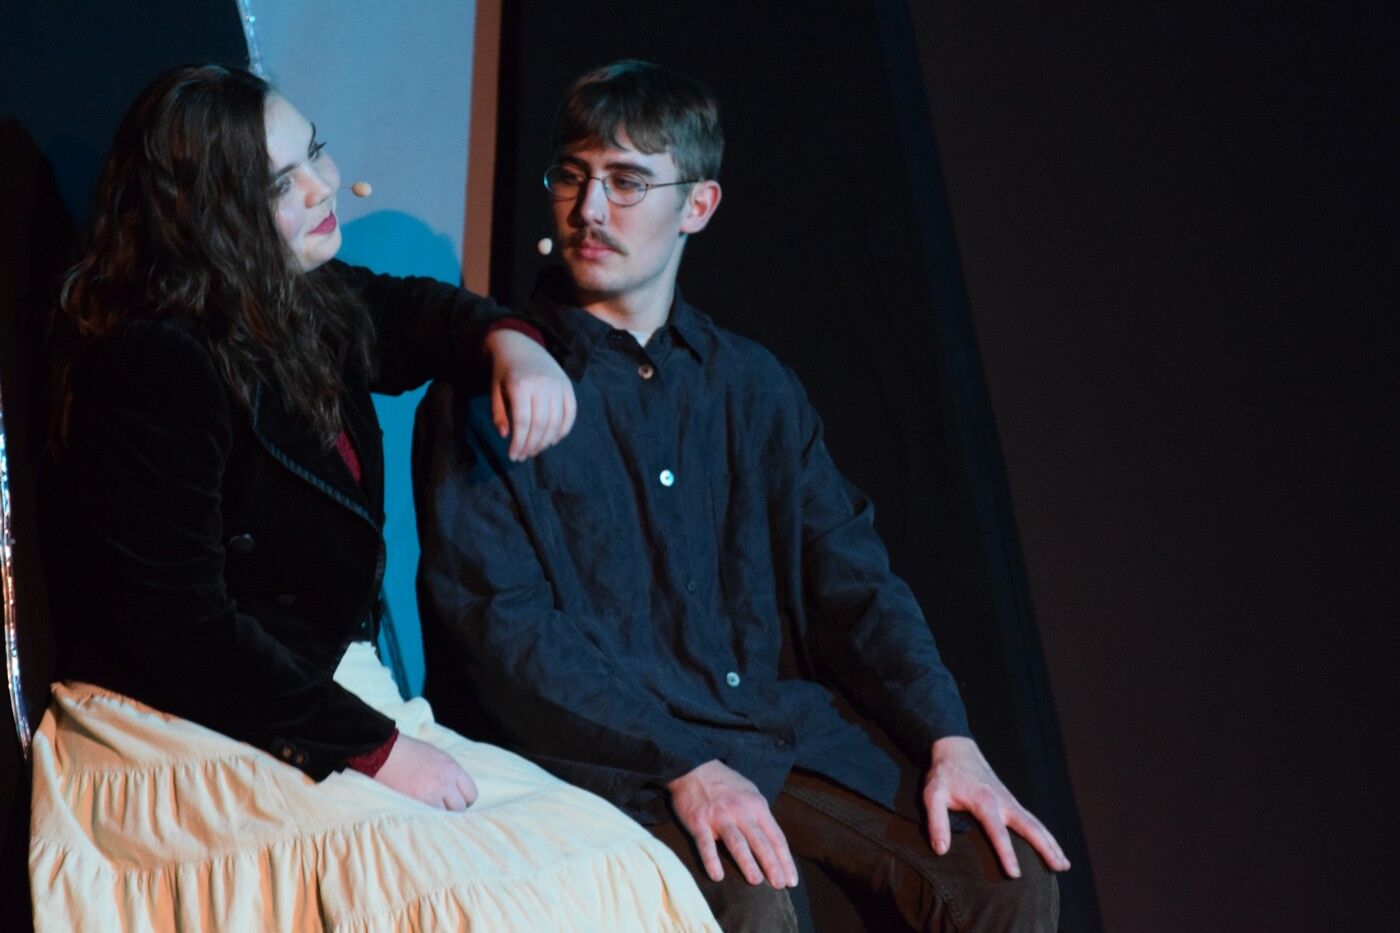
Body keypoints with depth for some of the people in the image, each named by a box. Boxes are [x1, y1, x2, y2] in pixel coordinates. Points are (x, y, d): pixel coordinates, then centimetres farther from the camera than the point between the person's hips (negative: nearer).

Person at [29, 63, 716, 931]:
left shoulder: (311, 307, 7)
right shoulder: (152, 367, -18)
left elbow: (418, 313, 31)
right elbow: (179, 631, -20)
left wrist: (510, 340, 7)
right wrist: (374, 750, -17)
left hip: (334, 694, 8)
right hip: (190, 741, -8)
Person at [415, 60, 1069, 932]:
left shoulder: (754, 385, 15)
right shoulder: (489, 392, -2)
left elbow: (853, 580, 11)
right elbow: (499, 622, -11)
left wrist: (951, 742, -5)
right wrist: (685, 767, -20)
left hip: (787, 722, 5)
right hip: (610, 753, -5)